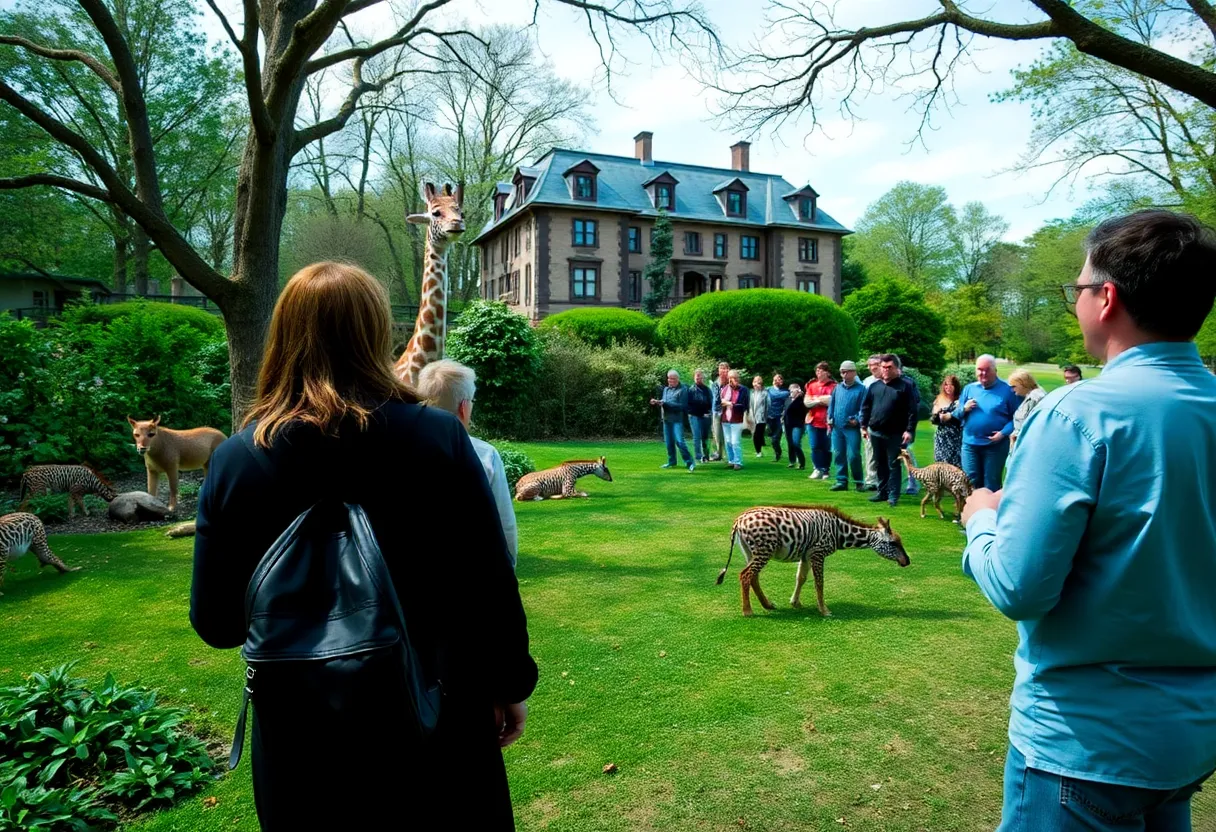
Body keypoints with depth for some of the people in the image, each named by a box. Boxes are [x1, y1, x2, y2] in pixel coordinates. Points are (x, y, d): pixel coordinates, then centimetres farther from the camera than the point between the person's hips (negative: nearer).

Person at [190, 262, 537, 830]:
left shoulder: (235, 462, -12)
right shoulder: (438, 437, -16)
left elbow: (215, 623, -4)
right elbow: (491, 583, -12)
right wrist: (510, 684, 2)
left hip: (305, 740, 2)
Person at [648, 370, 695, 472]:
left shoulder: (682, 390, -9)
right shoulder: (666, 389, 12)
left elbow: (682, 406, -16)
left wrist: (665, 403, -20)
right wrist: (657, 402, -5)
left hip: (677, 420, -7)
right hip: (666, 419, 7)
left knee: (679, 441, -14)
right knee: (668, 442, 12)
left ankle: (690, 463, -9)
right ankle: (671, 462, 25)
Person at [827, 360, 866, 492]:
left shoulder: (861, 389, -3)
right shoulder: (837, 388, 11)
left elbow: (863, 408, -6)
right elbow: (831, 405, 15)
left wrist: (858, 419, -19)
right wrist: (830, 419, 5)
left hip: (852, 428, -5)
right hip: (837, 427, 5)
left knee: (853, 456, -7)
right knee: (839, 455, 8)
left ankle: (859, 481, 7)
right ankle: (841, 481, 15)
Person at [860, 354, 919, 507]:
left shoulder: (906, 385, -5)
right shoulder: (874, 386, 10)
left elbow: (912, 410, -10)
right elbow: (865, 407, 14)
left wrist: (909, 430, -16)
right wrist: (864, 426, 9)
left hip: (895, 434, -5)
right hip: (876, 433, 5)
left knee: (893, 465, 0)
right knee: (881, 464, 13)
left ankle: (893, 495, 5)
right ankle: (882, 492, 23)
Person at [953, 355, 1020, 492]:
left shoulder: (1007, 390, -6)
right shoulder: (969, 388, 7)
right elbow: (956, 414, 10)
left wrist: (1004, 433, -20)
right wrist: (964, 409, -11)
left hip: (995, 445, -3)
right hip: (970, 443, 4)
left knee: (991, 484, 6)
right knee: (971, 482, 10)